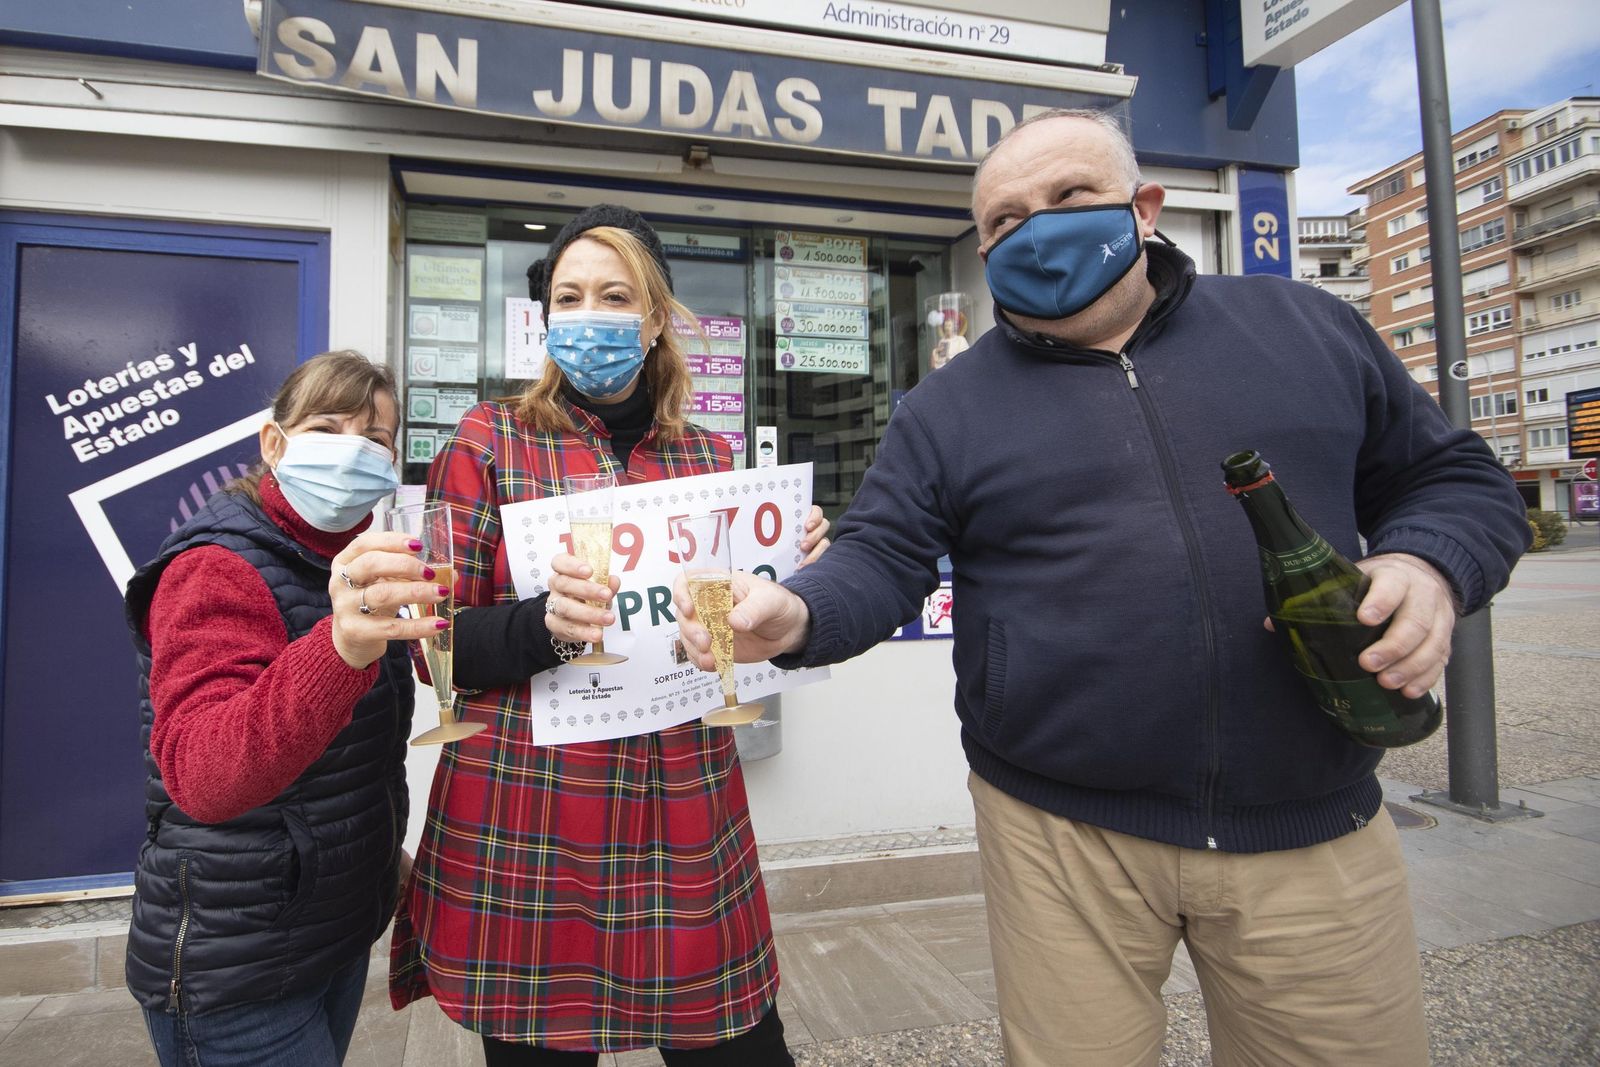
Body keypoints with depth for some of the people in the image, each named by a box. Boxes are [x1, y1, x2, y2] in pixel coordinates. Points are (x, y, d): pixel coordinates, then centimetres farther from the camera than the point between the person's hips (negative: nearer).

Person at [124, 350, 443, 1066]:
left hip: (341, 929, 8)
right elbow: (203, 776, -37)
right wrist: (339, 649, -52)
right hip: (233, 973, -7)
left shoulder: (356, 570, 6)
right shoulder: (217, 569, -19)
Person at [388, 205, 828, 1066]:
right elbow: (438, 642, -4)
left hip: (687, 817, 3)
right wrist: (543, 626, -23)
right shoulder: (490, 442, 0)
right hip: (525, 822, -2)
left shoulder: (709, 457, 8)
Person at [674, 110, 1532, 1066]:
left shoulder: (1306, 328, 6)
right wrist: (798, 615, -25)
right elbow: (881, 560, -3)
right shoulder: (948, 409, 2)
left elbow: (1455, 478, 12)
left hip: (1314, 835, 2)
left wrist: (1426, 567, -10)